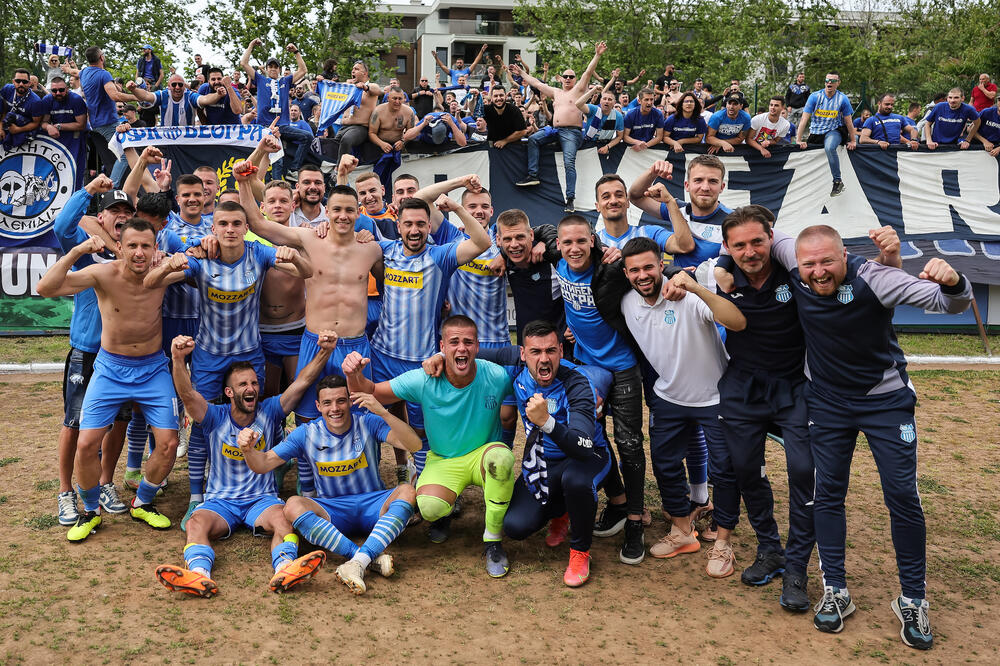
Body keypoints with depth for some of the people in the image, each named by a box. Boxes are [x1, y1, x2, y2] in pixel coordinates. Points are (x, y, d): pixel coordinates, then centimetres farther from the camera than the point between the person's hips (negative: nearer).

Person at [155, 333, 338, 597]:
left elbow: (303, 381, -5)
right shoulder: (216, 418, 1)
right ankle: (199, 575, -58)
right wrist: (178, 359, -35)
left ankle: (284, 569, -59)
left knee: (283, 518, -33)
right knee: (196, 524, -31)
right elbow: (187, 394, -17)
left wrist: (324, 351, -20)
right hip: (220, 501, 0)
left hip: (262, 499, 0)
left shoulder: (269, 412, 4)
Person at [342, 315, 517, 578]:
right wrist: (355, 377, -31)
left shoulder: (497, 376, -17)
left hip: (483, 456, 0)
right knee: (429, 508, -30)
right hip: (443, 461, 0)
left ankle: (493, 539, -14)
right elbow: (369, 393, -9)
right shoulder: (423, 381, -16)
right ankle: (450, 502, 13)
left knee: (500, 456, -36)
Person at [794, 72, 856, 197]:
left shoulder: (843, 99, -4)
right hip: (815, 133, 4)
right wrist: (799, 140, -14)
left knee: (829, 148, -34)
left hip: (833, 131, -4)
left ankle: (838, 182, -27)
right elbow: (804, 119, -7)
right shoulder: (815, 96, -4)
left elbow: (848, 121, 5)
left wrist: (853, 141, 7)